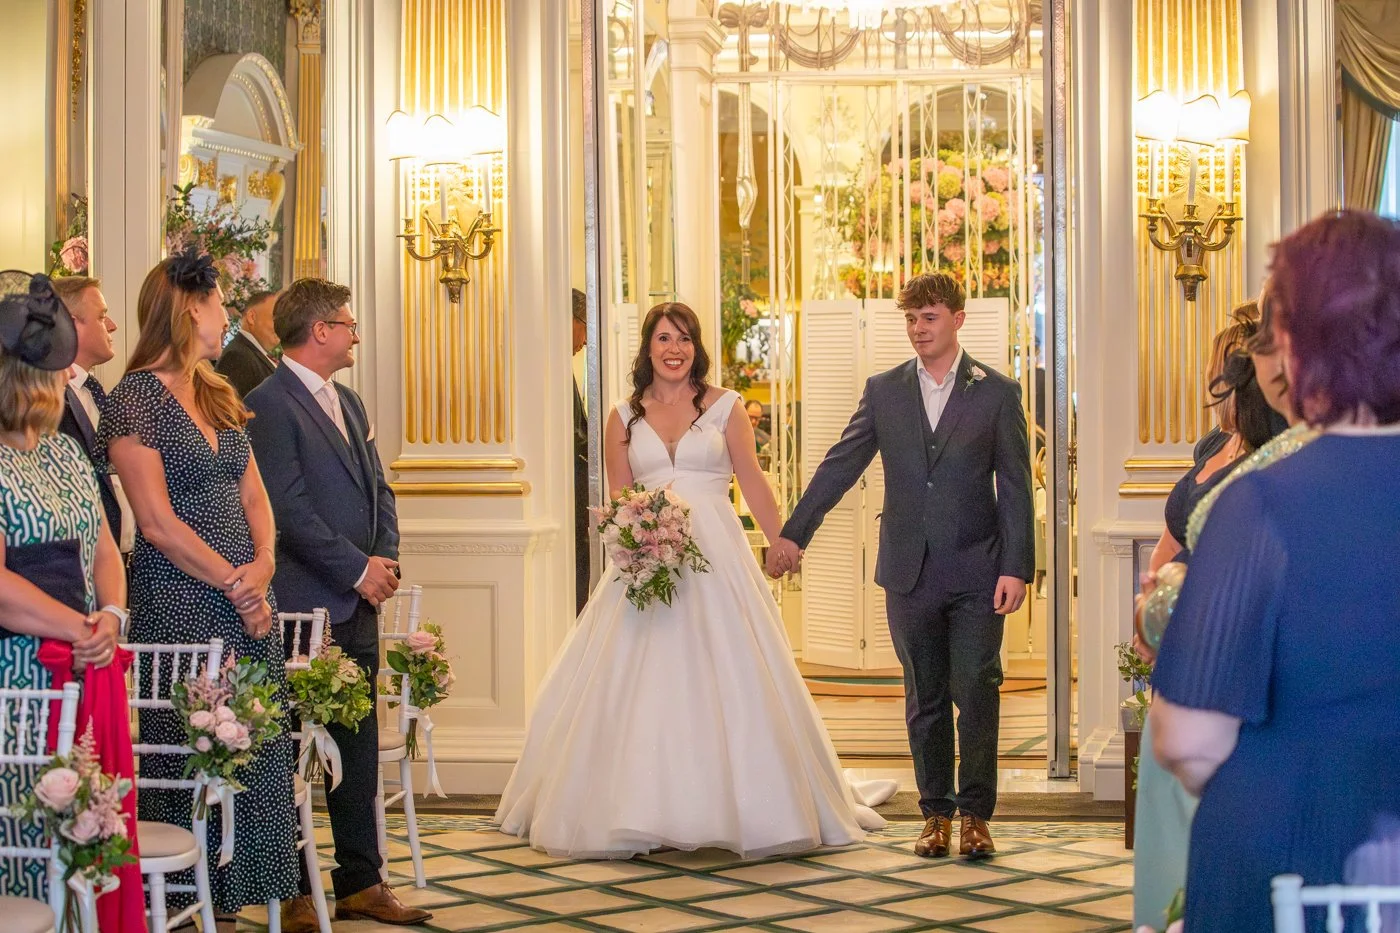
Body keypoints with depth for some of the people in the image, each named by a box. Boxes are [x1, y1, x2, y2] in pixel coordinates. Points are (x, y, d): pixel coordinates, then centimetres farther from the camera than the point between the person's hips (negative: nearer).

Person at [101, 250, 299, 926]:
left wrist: (262, 568, -5)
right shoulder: (135, 398, -7)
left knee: (255, 756, 5)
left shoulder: (220, 397, 17)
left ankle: (231, 898, 13)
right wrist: (235, 585, -12)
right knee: (191, 758, -3)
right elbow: (157, 522, -13)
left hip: (247, 600, 7)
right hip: (180, 603, -7)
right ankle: (189, 905, 6)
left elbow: (254, 497, 13)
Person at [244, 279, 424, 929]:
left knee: (360, 748, 11)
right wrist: (358, 570, -12)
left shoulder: (349, 403, 18)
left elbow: (378, 489, 20)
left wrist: (385, 559, 2)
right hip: (306, 604, -8)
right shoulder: (270, 404, -10)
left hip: (358, 604, 8)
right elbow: (289, 509, -16)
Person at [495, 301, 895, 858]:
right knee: (636, 683, -2)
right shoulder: (624, 417, 10)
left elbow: (753, 483, 7)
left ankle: (741, 810, 6)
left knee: (731, 681, -4)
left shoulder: (725, 407, 5)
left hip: (715, 558, -2)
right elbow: (617, 502, 11)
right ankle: (637, 813, 5)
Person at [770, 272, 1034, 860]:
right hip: (910, 573, 2)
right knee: (925, 699, 8)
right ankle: (936, 813, 17)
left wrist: (1016, 567, -7)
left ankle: (976, 814, 5)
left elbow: (1015, 486, 0)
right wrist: (794, 534, 7)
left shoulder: (997, 392, 2)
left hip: (976, 573, -2)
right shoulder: (883, 391, 7)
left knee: (976, 693, -5)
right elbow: (839, 467, 10)